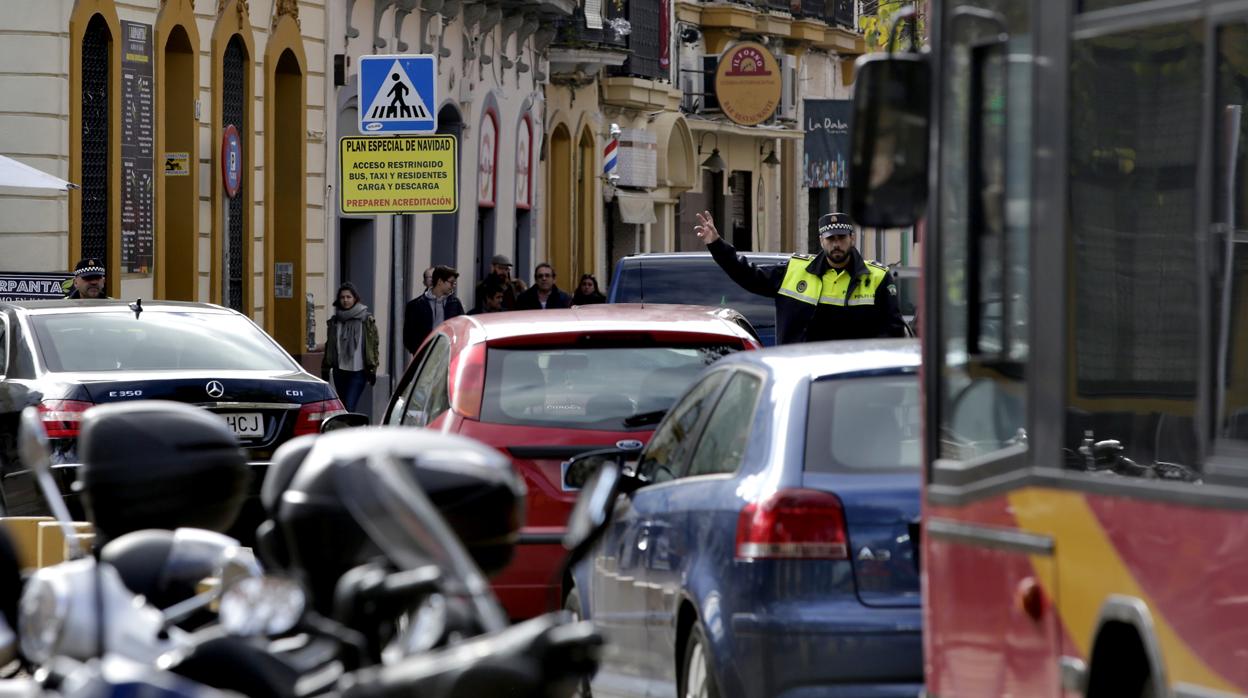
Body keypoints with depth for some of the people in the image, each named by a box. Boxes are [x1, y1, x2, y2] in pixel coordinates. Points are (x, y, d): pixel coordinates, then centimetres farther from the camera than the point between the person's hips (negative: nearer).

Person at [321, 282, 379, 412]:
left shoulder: (367, 320, -3)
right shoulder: (335, 320, 10)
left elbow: (374, 344, -3)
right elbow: (329, 346, 14)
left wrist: (372, 369, -8)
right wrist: (325, 369, 12)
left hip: (358, 372, -5)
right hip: (340, 371, 5)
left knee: (349, 407, -16)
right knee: (343, 407, 9)